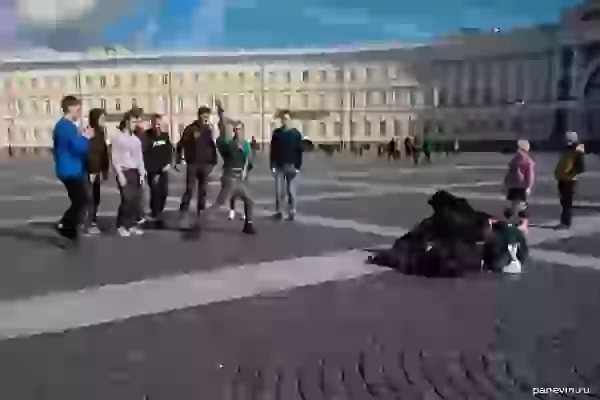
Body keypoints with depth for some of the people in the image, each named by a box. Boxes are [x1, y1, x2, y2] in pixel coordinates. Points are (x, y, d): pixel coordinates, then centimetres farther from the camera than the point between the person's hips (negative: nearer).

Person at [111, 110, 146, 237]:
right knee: (127, 199, -13)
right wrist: (120, 174, -14)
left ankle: (132, 224, 14)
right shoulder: (118, 137, -4)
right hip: (124, 171, -5)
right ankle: (121, 225, 1)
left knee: (136, 200, 3)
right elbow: (115, 158, -8)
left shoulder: (136, 139, 12)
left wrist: (142, 173, 6)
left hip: (136, 172, 6)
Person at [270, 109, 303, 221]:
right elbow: (273, 151, 4)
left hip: (291, 166, -1)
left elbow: (299, 151, 0)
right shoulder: (276, 133, 4)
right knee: (279, 191, 0)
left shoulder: (296, 133, 0)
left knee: (291, 191, 2)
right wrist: (273, 166, -3)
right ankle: (278, 211, 10)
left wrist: (298, 166, -7)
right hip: (279, 166, 1)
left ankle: (292, 212, 10)